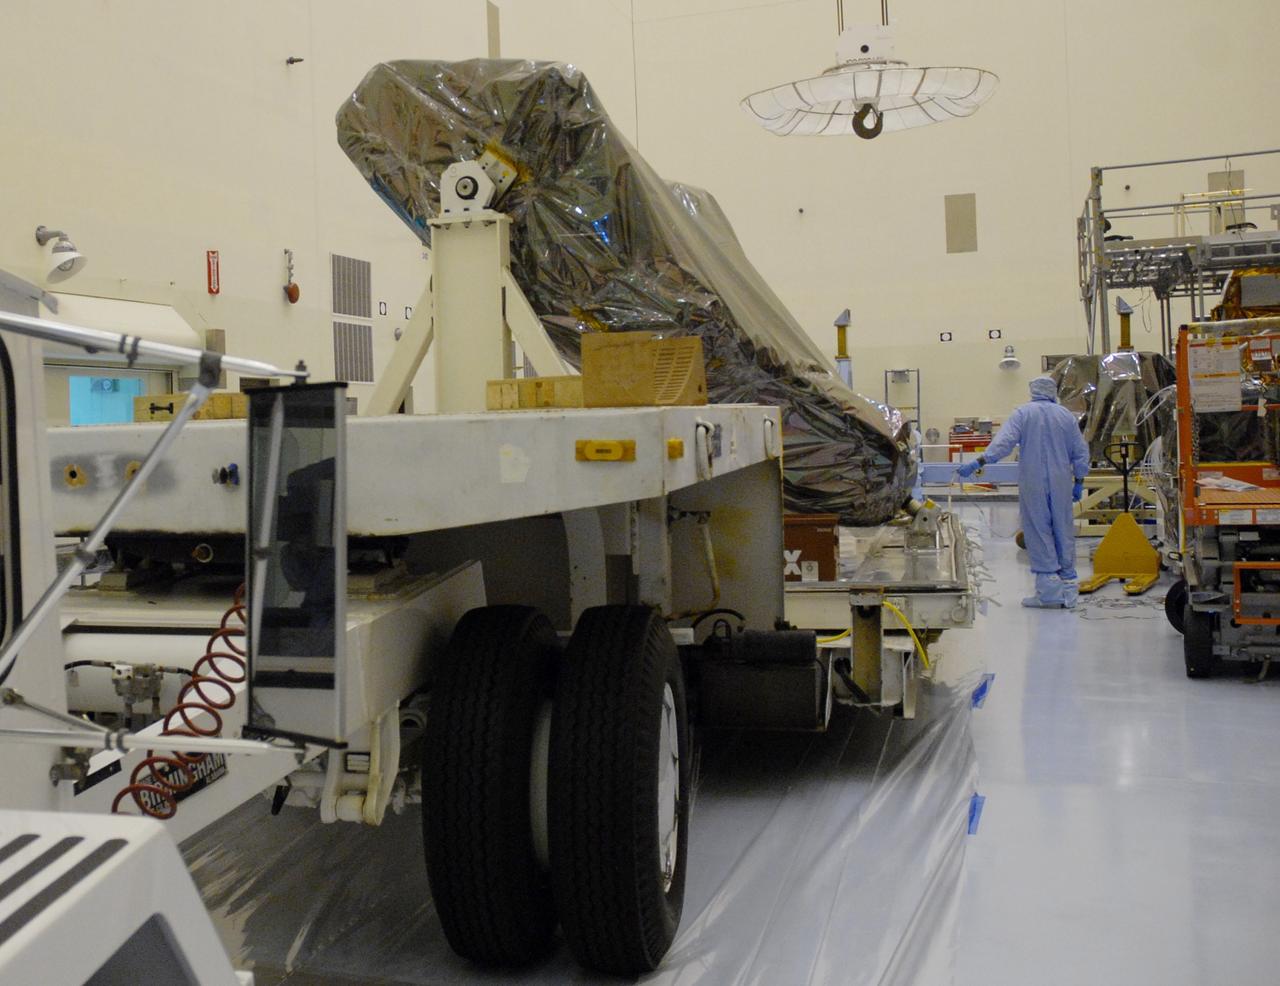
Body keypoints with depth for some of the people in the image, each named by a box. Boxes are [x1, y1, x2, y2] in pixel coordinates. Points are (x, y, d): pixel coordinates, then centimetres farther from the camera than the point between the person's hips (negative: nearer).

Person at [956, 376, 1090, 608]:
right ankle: (1068, 586, 15)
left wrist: (979, 462, -19)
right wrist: (1079, 482, 18)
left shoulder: (1022, 413, -2)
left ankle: (1049, 591, -1)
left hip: (1033, 485, -3)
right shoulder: (1066, 415, 7)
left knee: (1039, 533, 1)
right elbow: (1080, 451, 10)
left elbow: (1004, 441, -16)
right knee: (1063, 532, 11)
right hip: (1061, 484, 3)